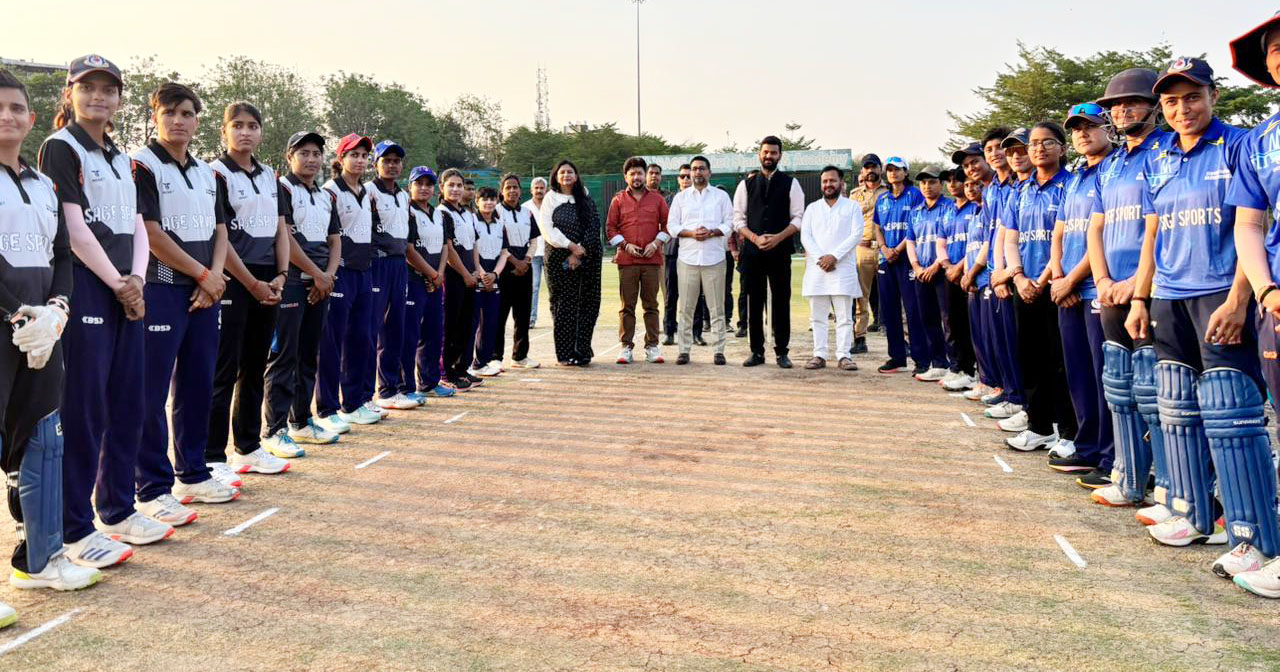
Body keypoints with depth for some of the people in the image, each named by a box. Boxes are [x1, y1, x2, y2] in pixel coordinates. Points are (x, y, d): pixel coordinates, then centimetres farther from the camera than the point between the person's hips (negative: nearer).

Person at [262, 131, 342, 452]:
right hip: (291, 281, -7)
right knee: (283, 356, -7)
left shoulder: (327, 197, 18)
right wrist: (318, 275, -12)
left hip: (320, 285, 7)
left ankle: (301, 422, 21)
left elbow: (335, 241, 16)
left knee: (309, 355, 11)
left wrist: (328, 275, -3)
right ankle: (274, 430, -3)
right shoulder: (282, 189, -5)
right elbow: (284, 238, -14)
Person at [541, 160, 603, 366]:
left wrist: (580, 251, -10)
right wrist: (571, 246, -12)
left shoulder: (586, 200, 12)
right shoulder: (550, 199, 6)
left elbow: (594, 227, 2)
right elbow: (548, 230, -3)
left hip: (587, 259, 2)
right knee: (563, 305, -3)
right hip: (559, 259, -2)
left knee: (587, 304, 1)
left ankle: (583, 351, 8)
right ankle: (565, 354, 1)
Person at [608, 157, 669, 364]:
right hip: (626, 260, 0)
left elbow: (667, 224, 10)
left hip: (652, 259, 1)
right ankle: (626, 347, 7)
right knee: (627, 306, 1)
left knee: (651, 305, 4)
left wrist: (656, 243, -5)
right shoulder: (618, 200, 8)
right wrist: (625, 245, -6)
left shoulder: (657, 199, 10)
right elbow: (610, 228, 7)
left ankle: (652, 346, 10)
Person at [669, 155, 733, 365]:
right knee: (686, 307, 1)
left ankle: (719, 350, 4)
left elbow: (729, 223, 5)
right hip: (687, 257, 1)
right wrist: (691, 233, -10)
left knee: (716, 307, 0)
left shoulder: (721, 196, 10)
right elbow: (672, 225, 7)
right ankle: (684, 349, 7)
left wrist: (711, 232, -12)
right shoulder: (680, 197, 12)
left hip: (714, 257, -1)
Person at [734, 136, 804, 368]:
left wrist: (778, 237, -13)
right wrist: (755, 238, -9)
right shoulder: (746, 185, 10)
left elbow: (798, 218, 1)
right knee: (754, 302, 3)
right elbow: (738, 219, 6)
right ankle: (757, 351, 11)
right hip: (752, 251, 1)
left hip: (780, 250, -1)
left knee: (781, 301, 1)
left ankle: (782, 352, 8)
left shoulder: (790, 184, 6)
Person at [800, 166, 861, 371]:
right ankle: (819, 354, 8)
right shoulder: (812, 208, 15)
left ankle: (844, 355, -2)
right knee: (817, 316, 3)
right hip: (816, 269, 3)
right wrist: (820, 258, -10)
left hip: (843, 268, -3)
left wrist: (834, 256, -13)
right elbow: (805, 236, 5)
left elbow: (856, 235, -4)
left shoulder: (852, 207, 7)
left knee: (844, 315, -4)